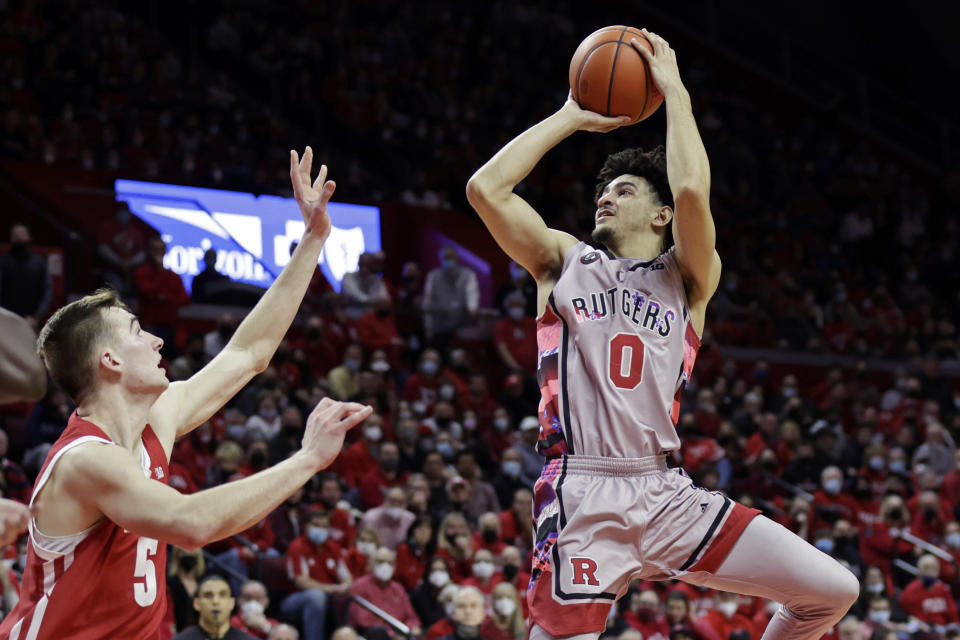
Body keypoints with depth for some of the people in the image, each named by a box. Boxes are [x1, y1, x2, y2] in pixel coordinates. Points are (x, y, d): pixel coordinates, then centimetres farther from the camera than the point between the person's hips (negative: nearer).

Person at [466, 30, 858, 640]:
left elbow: (693, 193, -8)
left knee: (836, 591, -6)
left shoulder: (686, 277, 13)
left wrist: (674, 91, 3)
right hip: (580, 499, -2)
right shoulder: (564, 261, 16)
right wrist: (571, 118, 10)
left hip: (666, 494, 2)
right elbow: (485, 188, 1)